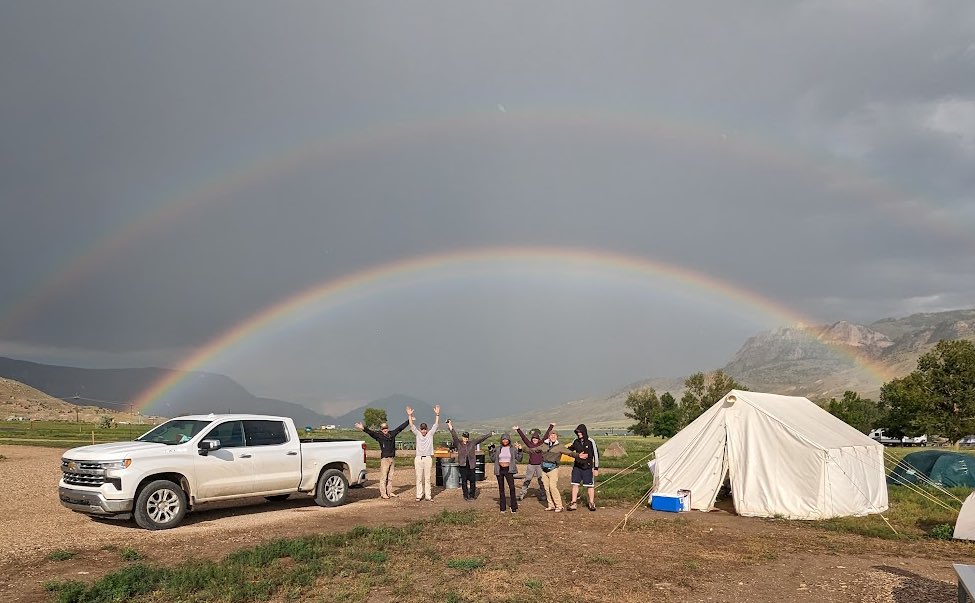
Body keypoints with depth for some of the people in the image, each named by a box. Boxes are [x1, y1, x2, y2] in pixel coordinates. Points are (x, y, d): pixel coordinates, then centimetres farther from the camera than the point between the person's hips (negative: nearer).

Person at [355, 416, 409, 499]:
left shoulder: (392, 433, 9)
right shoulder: (379, 435, -4)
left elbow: (401, 427, 15)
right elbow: (371, 432, -19)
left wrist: (409, 420, 19)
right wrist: (363, 428, -36)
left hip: (392, 458, 5)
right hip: (384, 459, -5)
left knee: (390, 477, 11)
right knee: (383, 477, -3)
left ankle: (389, 492, 19)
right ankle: (383, 493, 2)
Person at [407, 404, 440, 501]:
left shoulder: (430, 434, 4)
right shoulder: (417, 434, 6)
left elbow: (436, 424, -4)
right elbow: (411, 425, -3)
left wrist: (437, 414, -15)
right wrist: (409, 415, -15)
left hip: (428, 458, 0)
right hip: (418, 458, 1)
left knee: (427, 478, 4)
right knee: (419, 478, 4)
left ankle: (428, 496, 8)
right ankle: (419, 495, 9)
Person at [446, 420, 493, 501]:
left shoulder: (472, 443, 9)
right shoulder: (458, 443, 3)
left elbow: (481, 438, 11)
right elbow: (454, 436, -10)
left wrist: (490, 434, 15)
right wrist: (451, 428, -24)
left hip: (471, 464, 2)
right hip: (462, 464, -1)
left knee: (472, 480, 1)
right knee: (464, 480, 3)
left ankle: (472, 495, 13)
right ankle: (465, 495, 13)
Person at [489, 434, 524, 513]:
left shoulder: (513, 449, 6)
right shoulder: (498, 449, 8)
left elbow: (518, 459, 4)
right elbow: (493, 459, 10)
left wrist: (520, 451, -8)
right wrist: (491, 451, 0)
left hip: (508, 470, -2)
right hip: (500, 470, 2)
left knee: (512, 487, -14)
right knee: (501, 488, 6)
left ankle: (514, 507, -7)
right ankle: (503, 507, 14)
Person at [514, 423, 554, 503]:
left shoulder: (541, 444, 1)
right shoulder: (529, 444, 1)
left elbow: (546, 435, -1)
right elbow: (523, 437, -6)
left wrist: (551, 427, -2)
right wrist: (518, 430, -13)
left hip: (539, 465, 0)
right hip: (531, 465, 0)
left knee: (541, 481, 6)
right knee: (526, 481, 5)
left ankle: (543, 496, 16)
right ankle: (522, 494, 13)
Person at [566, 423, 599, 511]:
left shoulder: (590, 442, -9)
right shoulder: (576, 441, 4)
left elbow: (596, 454, -5)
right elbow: (570, 450, 21)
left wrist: (596, 468, -6)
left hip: (587, 467, -4)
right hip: (577, 467, 4)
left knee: (590, 486, 3)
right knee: (575, 484, 4)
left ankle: (592, 503, 17)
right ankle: (574, 503, 11)